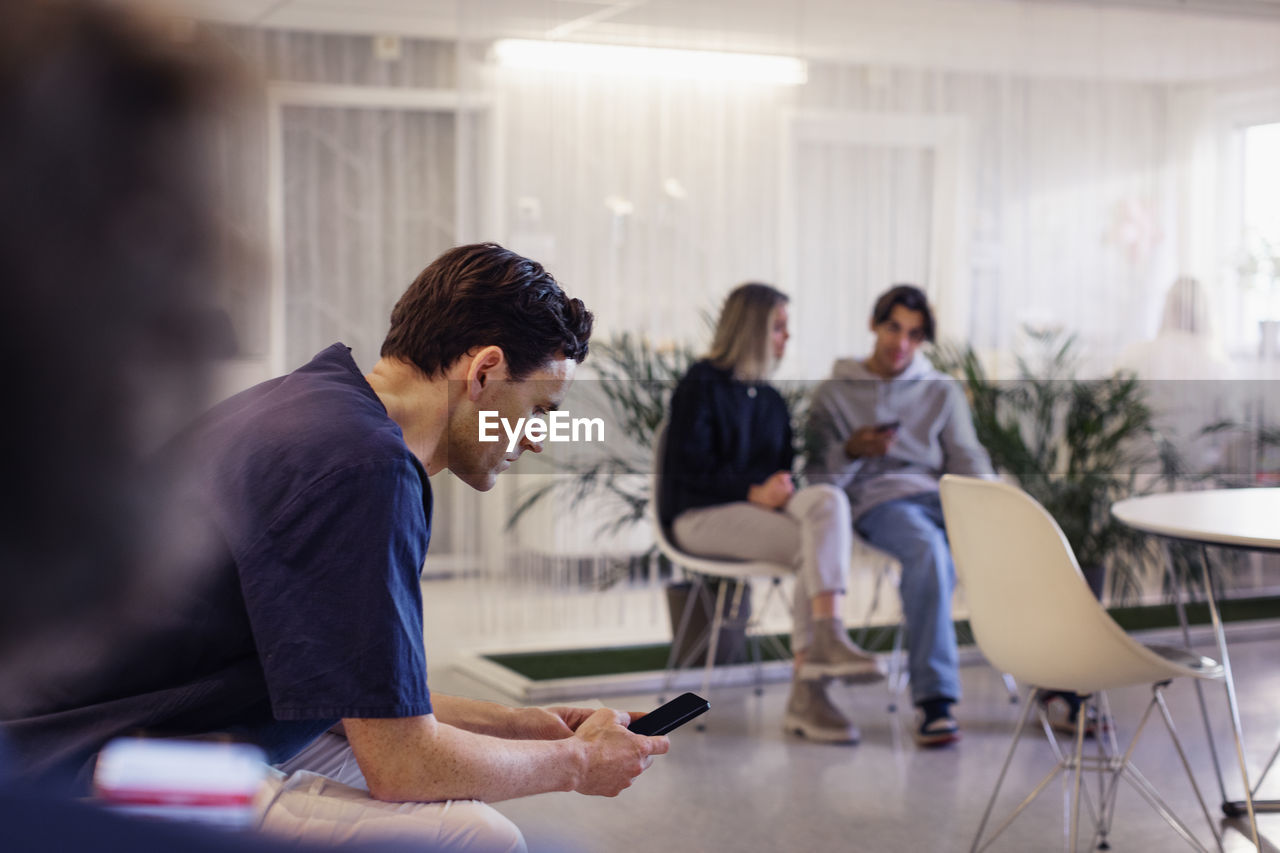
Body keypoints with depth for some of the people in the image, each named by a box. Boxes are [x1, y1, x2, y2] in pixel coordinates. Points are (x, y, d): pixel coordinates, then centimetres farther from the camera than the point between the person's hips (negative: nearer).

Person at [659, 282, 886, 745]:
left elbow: (781, 468, 21)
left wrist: (781, 488, -4)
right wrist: (753, 491, -19)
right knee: (814, 547, -27)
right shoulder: (701, 387, -2)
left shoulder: (770, 400, 20)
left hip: (758, 504, 6)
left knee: (828, 501, -26)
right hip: (701, 515, -6)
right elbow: (689, 469, -10)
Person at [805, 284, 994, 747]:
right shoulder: (834, 393, 13)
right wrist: (851, 452, -13)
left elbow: (968, 460, 15)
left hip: (941, 497, 3)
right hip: (877, 500, -3)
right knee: (928, 548, -39)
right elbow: (820, 479, 8)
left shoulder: (942, 392, 22)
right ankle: (934, 699, -39)